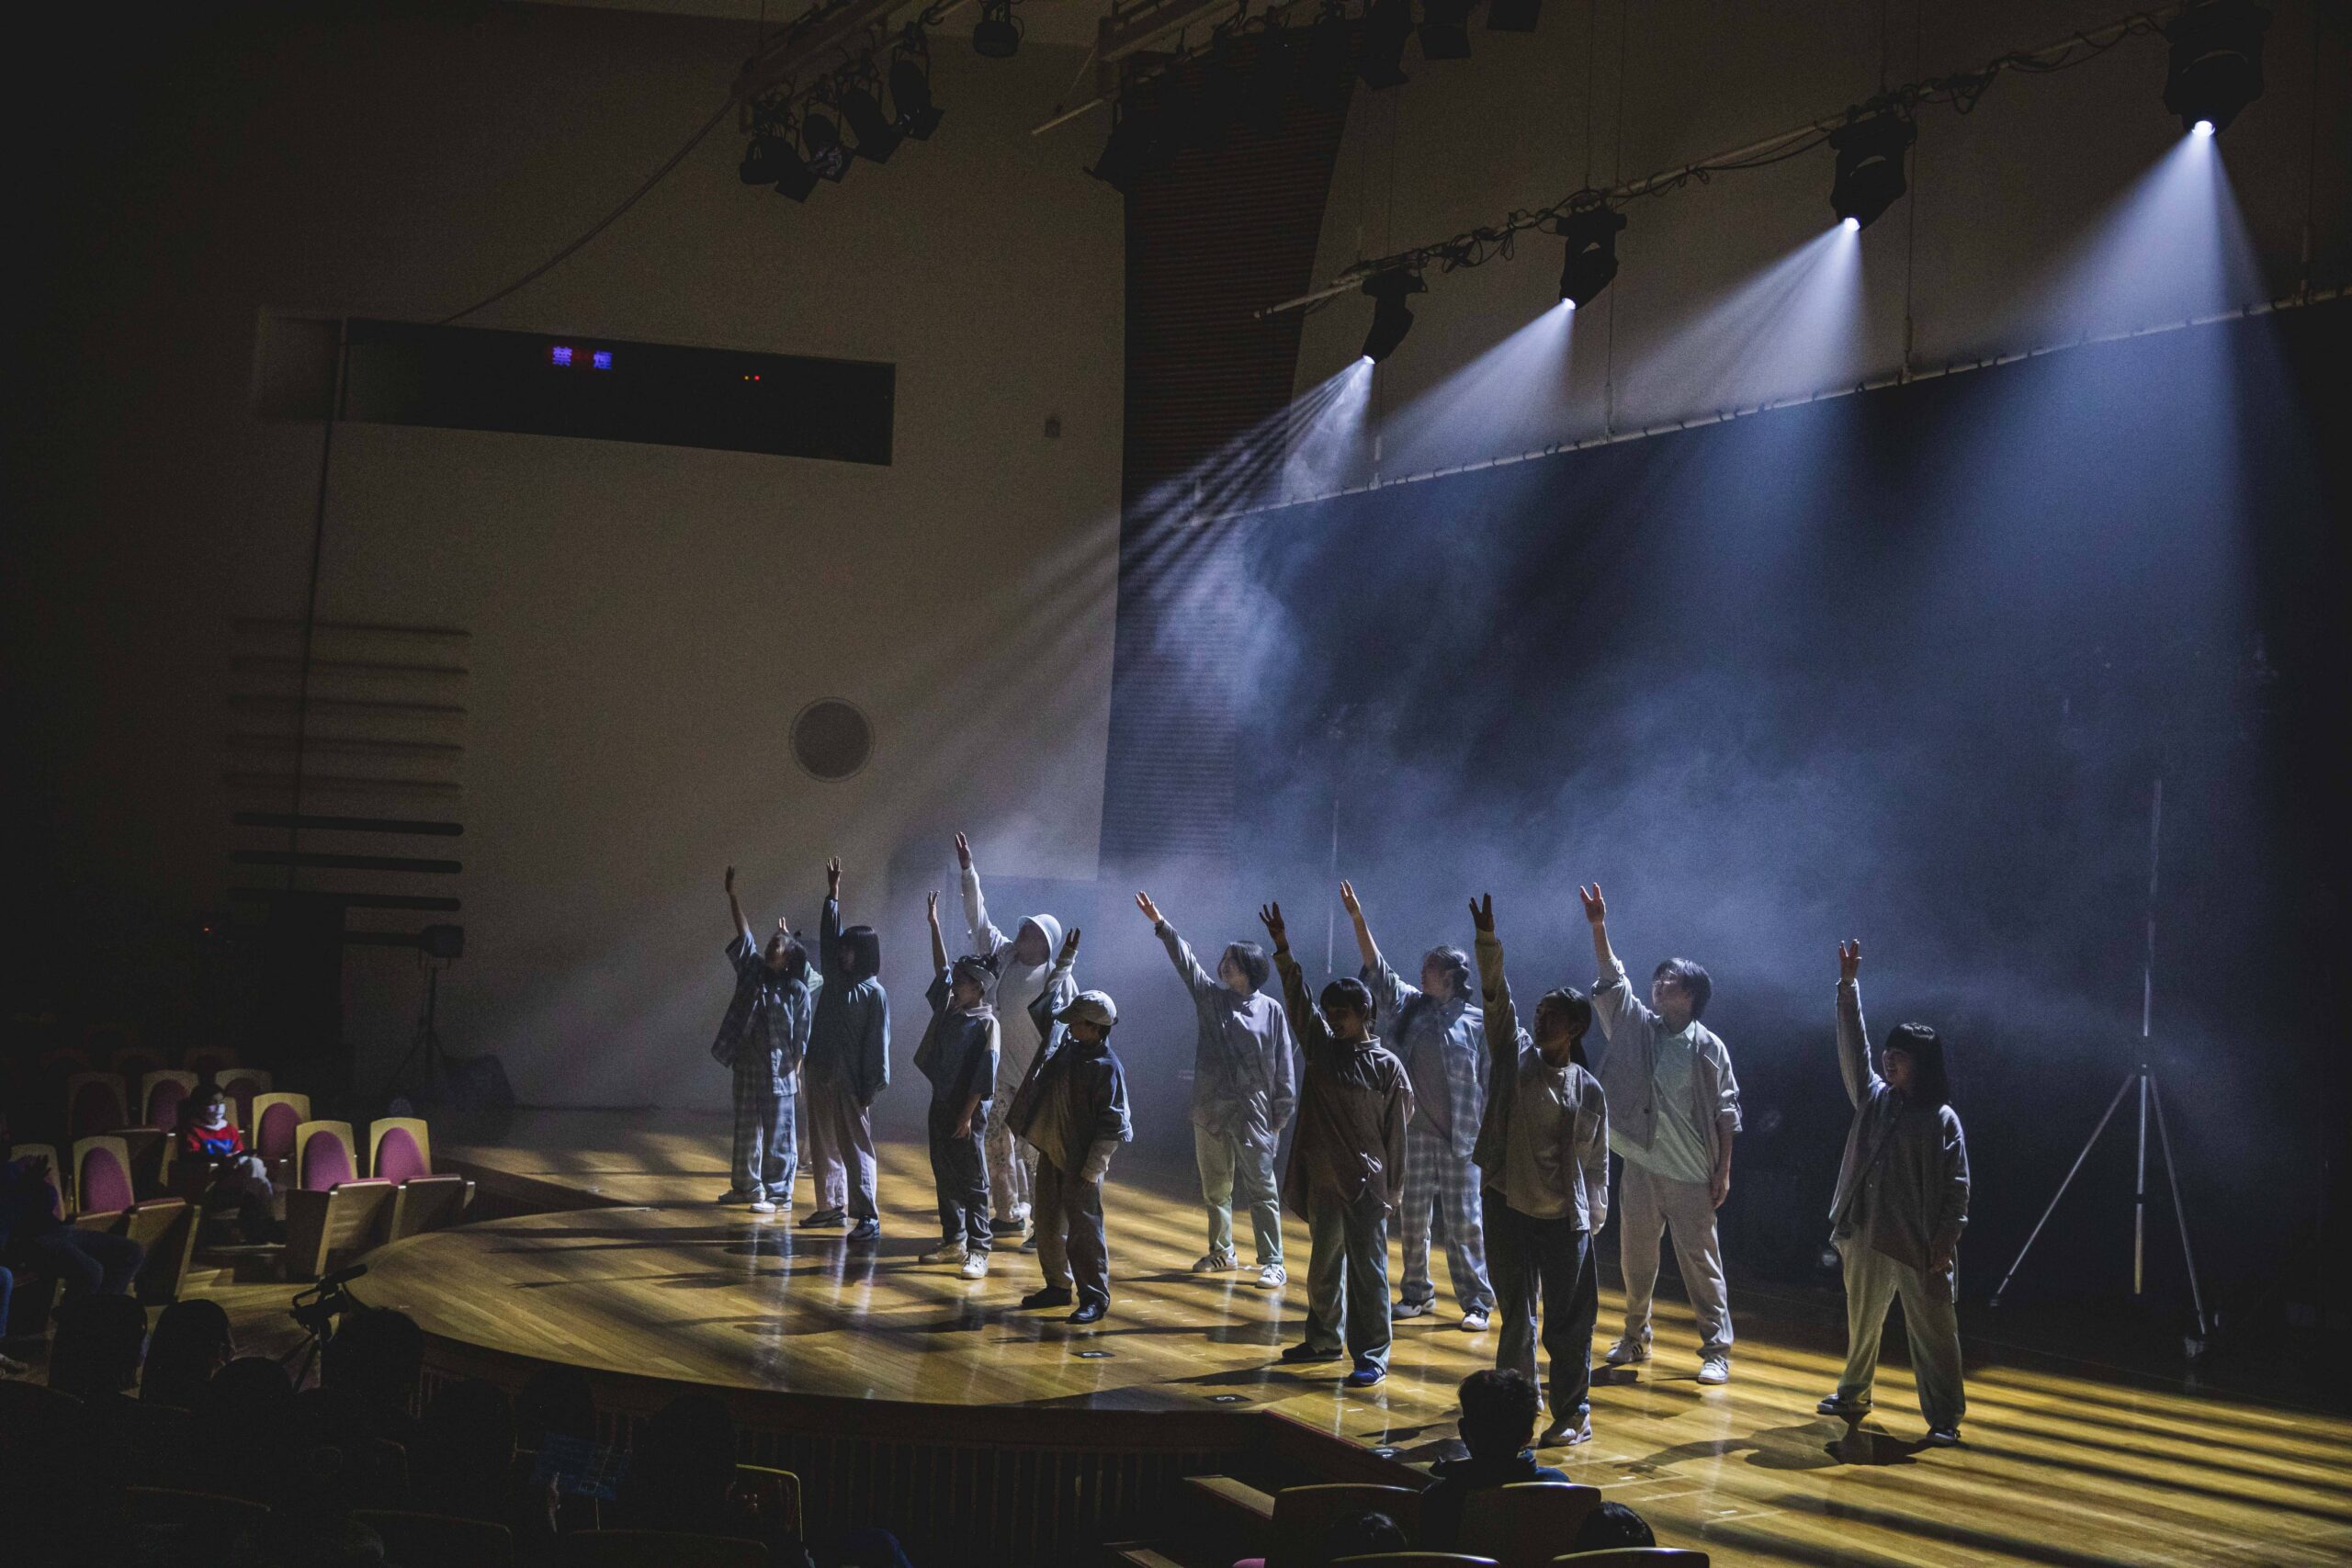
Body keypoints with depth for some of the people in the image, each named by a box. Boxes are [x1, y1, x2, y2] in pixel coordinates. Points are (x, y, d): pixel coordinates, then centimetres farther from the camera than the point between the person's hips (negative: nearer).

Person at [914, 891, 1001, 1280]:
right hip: (940, 1103, 8)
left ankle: (978, 1251, -4)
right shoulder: (947, 1007, 9)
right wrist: (934, 924, 17)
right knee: (944, 1177, 12)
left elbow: (984, 1076, -15)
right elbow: (941, 969, 19)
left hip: (966, 1110, -8)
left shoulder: (987, 1024, -12)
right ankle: (953, 1242, 20)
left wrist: (967, 1115, -18)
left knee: (971, 1181, -5)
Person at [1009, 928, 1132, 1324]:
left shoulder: (1107, 1068, -18)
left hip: (1079, 1162, -8)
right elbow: (1042, 1008, 20)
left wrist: (1092, 1169, -19)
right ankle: (1057, 1285, 27)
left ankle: (1095, 1297, 4)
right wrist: (1064, 963, 19)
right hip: (1050, 1153, 8)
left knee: (1084, 1228, -3)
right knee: (1048, 1225, 15)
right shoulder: (1063, 1043, 5)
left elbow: (1112, 1126, -18)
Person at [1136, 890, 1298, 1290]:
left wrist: (1282, 1113, -3)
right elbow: (1186, 960, -2)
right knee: (1215, 1186, 13)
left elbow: (1284, 1066, -1)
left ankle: (1272, 1263, -3)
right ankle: (1222, 1253, 27)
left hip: (1253, 1113, -4)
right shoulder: (1211, 997, 7)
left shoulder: (1272, 1010, -1)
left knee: (1260, 1187, -5)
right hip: (1211, 1110, 4)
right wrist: (1160, 924, -12)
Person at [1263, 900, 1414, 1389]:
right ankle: (1324, 1339, 31)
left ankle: (1372, 1357, 0)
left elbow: (1397, 1131, -4)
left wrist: (1392, 1191, -4)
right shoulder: (1321, 1046, 7)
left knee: (1367, 1270, -4)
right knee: (1323, 1268, 17)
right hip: (1322, 1181, 6)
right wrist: (1283, 952, -13)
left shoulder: (1387, 1066, -6)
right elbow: (1298, 1000, -1)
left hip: (1365, 1184, -6)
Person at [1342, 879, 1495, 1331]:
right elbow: (1377, 969, 0)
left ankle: (1477, 1302, 4)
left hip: (1459, 1138, -4)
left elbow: (1489, 1081, -2)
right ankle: (1417, 1294, 21)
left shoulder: (1477, 1022, -3)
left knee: (1463, 1219, -2)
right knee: (1413, 1217, 9)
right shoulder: (1410, 1005, 7)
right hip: (1415, 1132, 4)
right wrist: (1358, 920, -8)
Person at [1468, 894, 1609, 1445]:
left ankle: (1573, 1411, 11)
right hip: (1507, 1208, 1)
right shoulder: (1516, 1055, 3)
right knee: (1515, 1312, 12)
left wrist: (1594, 1219, 5)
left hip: (1564, 1220, -1)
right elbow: (1497, 997, -9)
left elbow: (1597, 1163, 7)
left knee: (1568, 1322, 0)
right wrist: (1488, 944, -21)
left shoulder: (1589, 1090, 2)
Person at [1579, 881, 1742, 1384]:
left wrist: (1723, 1171, -6)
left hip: (1692, 1173, -4)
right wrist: (1598, 927, -14)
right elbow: (1612, 979, -4)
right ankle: (1635, 1338, 28)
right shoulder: (1636, 1025, 5)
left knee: (1701, 1261, 0)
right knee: (1636, 1260, 12)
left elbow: (1726, 1113, -3)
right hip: (1640, 1168, 4)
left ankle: (1717, 1350, 6)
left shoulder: (1709, 1046, -4)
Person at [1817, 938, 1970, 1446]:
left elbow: (1957, 1186, -7)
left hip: (1920, 1245, -5)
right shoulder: (1873, 1099, 7)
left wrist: (1946, 1240, -13)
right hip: (1867, 1236, 5)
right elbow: (1853, 1047, 2)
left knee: (1932, 1330, -1)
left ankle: (1945, 1417, 6)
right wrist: (1848, 985, -5)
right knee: (1861, 1322, 17)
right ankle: (1853, 1394, 33)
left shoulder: (1942, 1119, -6)